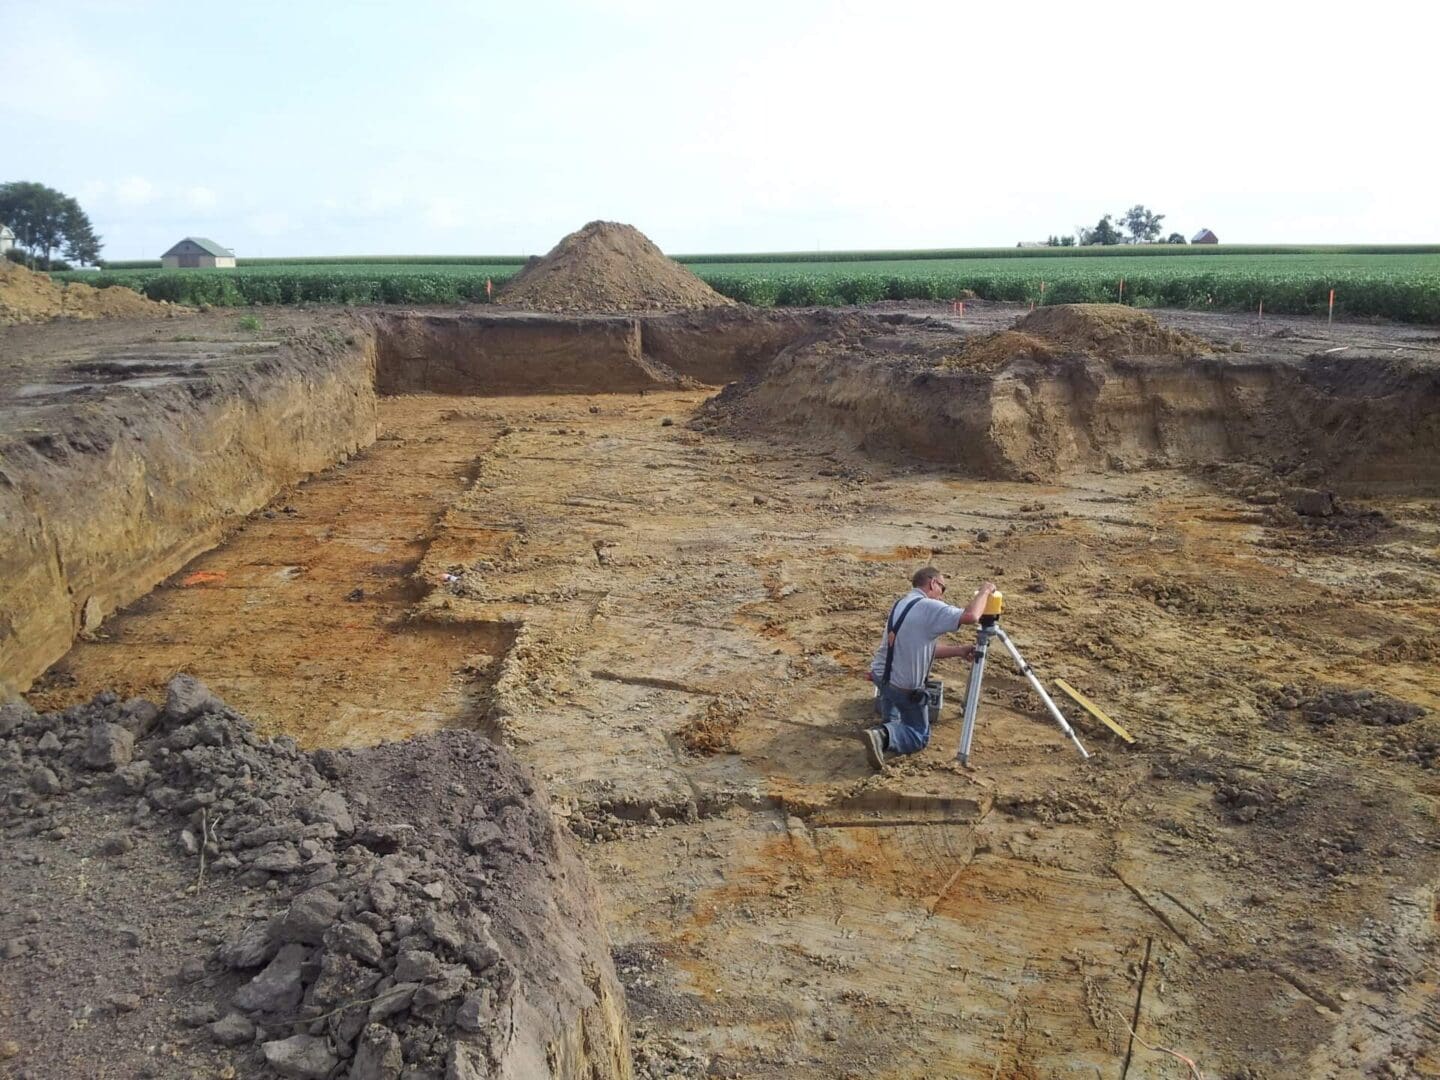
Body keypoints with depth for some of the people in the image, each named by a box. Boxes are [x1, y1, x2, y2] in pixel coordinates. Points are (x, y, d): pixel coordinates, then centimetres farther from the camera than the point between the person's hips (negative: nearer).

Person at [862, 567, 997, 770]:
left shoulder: (901, 603, 11)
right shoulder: (929, 607, -17)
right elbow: (971, 616, -28)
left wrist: (958, 650, 10)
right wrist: (984, 591, -11)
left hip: (880, 674, 8)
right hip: (905, 686, -8)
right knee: (920, 736, 10)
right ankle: (883, 736, -18)